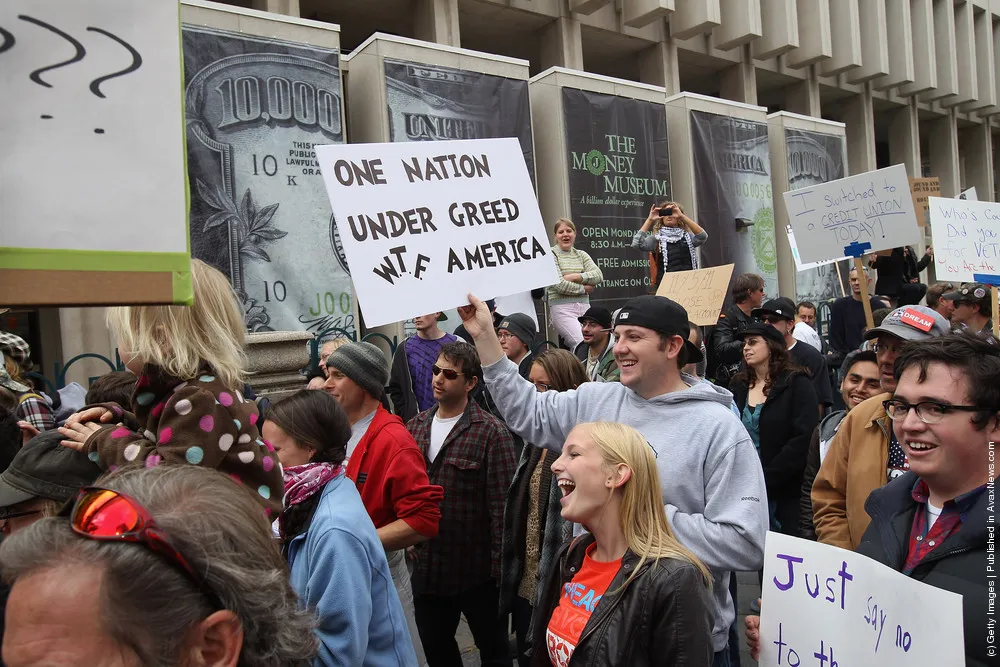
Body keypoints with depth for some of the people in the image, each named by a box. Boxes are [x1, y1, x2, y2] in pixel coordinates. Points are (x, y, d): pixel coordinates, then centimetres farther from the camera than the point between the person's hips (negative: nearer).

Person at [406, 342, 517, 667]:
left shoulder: (490, 431, -14)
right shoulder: (415, 427, 5)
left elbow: (502, 504, -15)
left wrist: (500, 566, -15)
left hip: (476, 569, -5)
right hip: (426, 567, 6)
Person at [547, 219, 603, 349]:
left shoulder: (581, 254, 17)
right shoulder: (551, 254, 0)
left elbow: (599, 276, 2)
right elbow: (559, 285, -12)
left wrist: (575, 277, -10)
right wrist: (584, 288, -2)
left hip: (584, 305, 6)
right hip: (561, 307, -5)